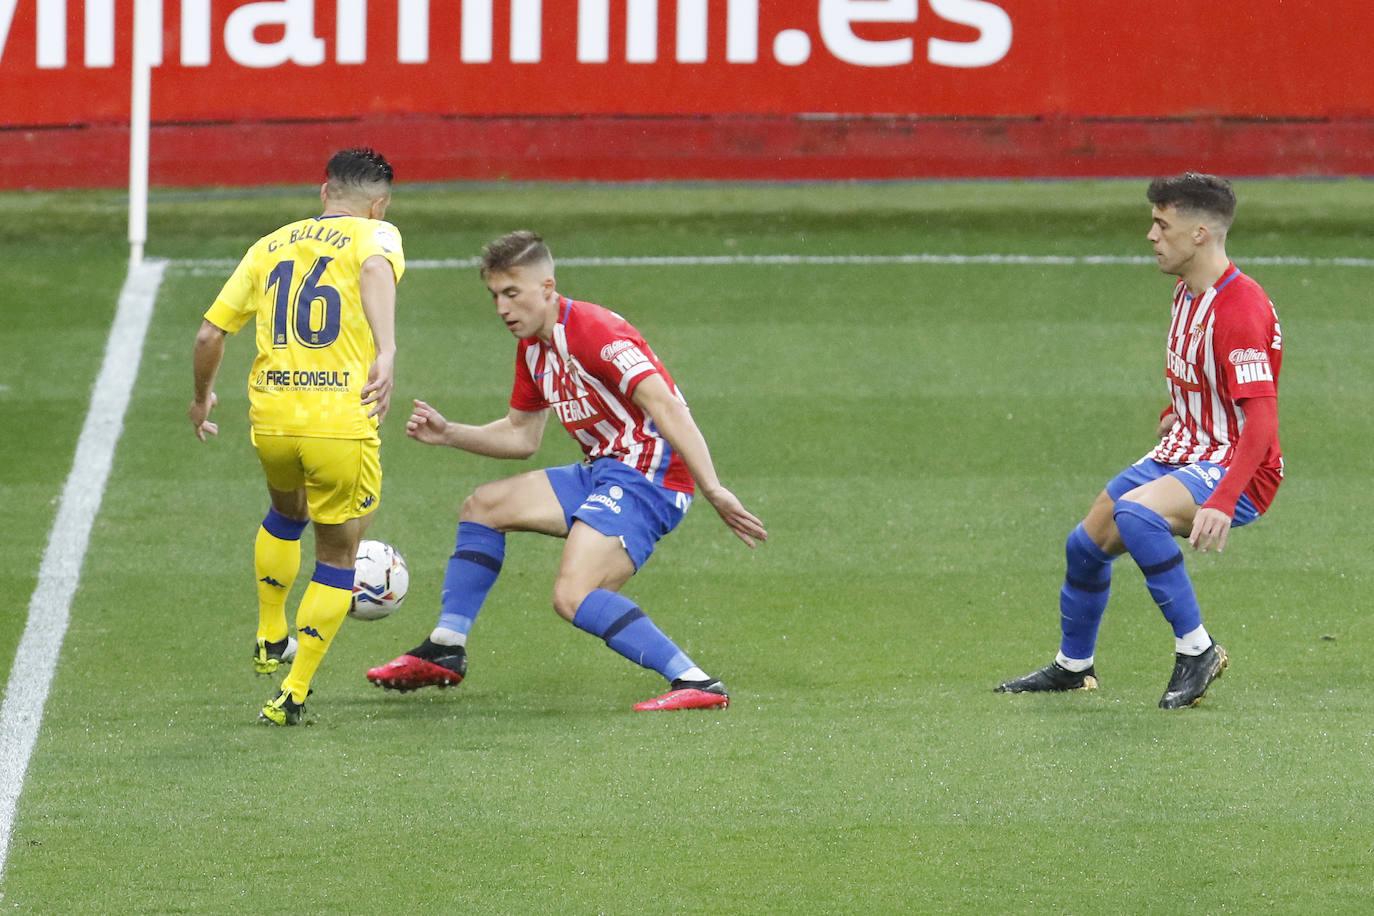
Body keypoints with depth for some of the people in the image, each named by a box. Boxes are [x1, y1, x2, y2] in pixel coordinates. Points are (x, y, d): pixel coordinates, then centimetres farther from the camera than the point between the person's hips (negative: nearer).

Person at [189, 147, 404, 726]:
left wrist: (202, 397, 32)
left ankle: (271, 642, 42)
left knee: (287, 513, 35)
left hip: (270, 420, 4)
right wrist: (386, 352, -37)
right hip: (341, 424, -4)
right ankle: (294, 694, 11)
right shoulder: (375, 235, 2)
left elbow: (209, 335, 14)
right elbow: (376, 268, -24)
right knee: (337, 558, 14)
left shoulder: (270, 246, 15)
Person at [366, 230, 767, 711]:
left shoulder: (595, 332, -20)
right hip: (601, 471, 10)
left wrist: (714, 491, -35)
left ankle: (696, 683, -27)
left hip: (649, 476, -10)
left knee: (574, 597, -26)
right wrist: (448, 434, 13)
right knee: (483, 507, 17)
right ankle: (445, 651, 22)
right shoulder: (532, 347, 11)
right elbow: (521, 436, 24)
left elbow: (666, 409, -28)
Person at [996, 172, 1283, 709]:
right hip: (1184, 453, 10)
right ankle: (1073, 666, 39)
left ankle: (1196, 649, -23)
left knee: (1135, 512, -35)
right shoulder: (1187, 293, 6)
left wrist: (1222, 503, -38)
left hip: (1239, 472, -10)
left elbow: (1261, 421, -31)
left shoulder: (1241, 308, -25)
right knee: (1087, 544, 14)